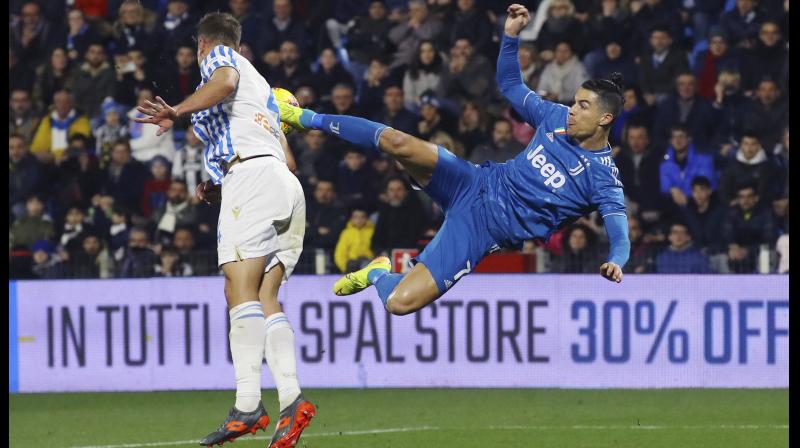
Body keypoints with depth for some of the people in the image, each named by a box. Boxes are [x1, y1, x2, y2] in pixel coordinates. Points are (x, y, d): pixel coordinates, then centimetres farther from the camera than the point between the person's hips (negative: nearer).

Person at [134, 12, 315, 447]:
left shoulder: (218, 57, 11)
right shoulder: (262, 85, 34)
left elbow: (225, 82, -15)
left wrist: (177, 112, -21)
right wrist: (221, 188, 35)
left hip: (250, 174, -8)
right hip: (286, 182, 8)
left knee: (241, 288, -16)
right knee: (263, 297, 2)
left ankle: (248, 405, -29)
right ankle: (291, 399, -15)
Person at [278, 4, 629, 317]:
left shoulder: (603, 177, -13)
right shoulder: (557, 118, 3)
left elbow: (619, 229, -23)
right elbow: (510, 85, 17)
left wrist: (616, 262, -46)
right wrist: (511, 35, 3)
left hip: (482, 229, -4)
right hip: (478, 184, 4)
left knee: (399, 303, -17)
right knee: (397, 143, -24)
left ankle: (378, 276, 22)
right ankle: (308, 120, 0)